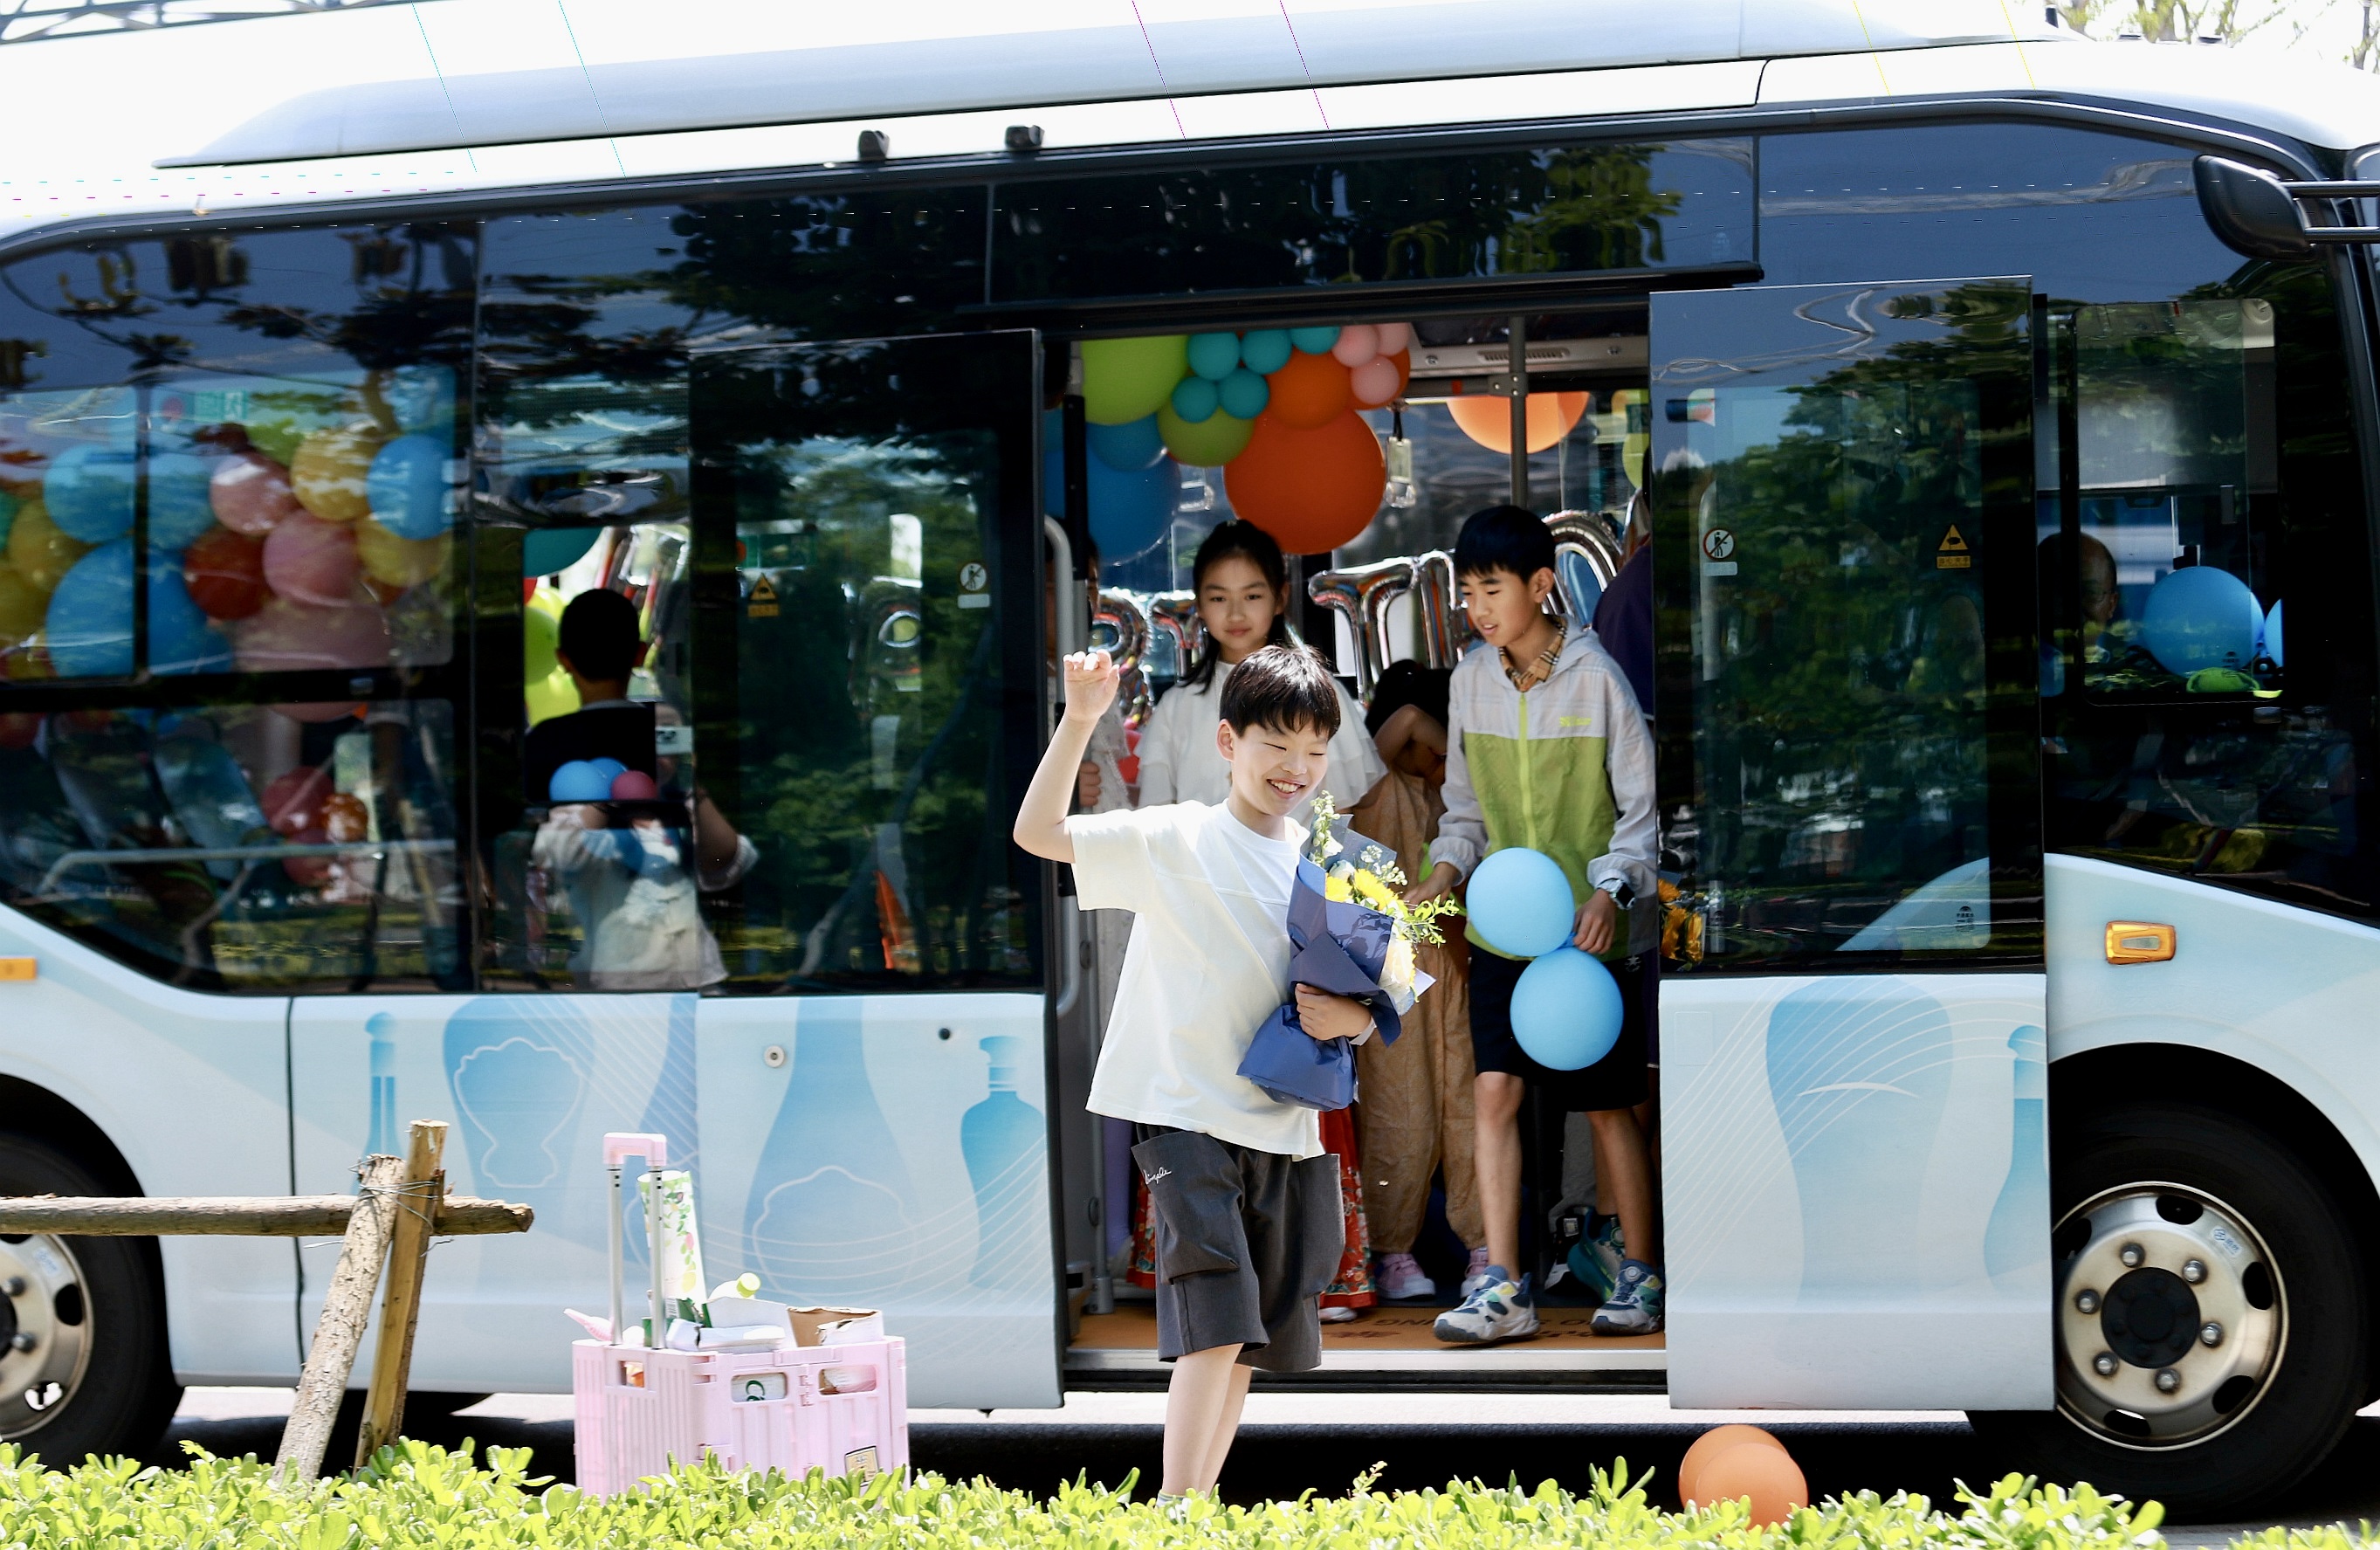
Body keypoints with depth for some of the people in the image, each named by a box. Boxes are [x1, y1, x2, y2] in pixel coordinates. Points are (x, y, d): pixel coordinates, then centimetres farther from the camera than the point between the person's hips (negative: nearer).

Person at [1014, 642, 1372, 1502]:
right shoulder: (1175, 841, -4)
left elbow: (1360, 992, 15)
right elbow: (1037, 833, -9)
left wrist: (1354, 1016, -9)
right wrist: (1079, 721, -18)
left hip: (1287, 1128, 6)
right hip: (1188, 1115, -6)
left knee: (1255, 1335, 12)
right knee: (1217, 1317, -17)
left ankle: (1200, 1497, 24)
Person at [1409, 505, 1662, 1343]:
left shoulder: (1596, 678, -11)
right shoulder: (1471, 679, 3)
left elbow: (1642, 808, -8)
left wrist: (1611, 891, -22)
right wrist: (1443, 873, -4)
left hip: (1592, 929, -4)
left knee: (1609, 1107, 5)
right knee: (1494, 1091, -7)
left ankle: (1641, 1274, 20)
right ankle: (1502, 1289, -5)